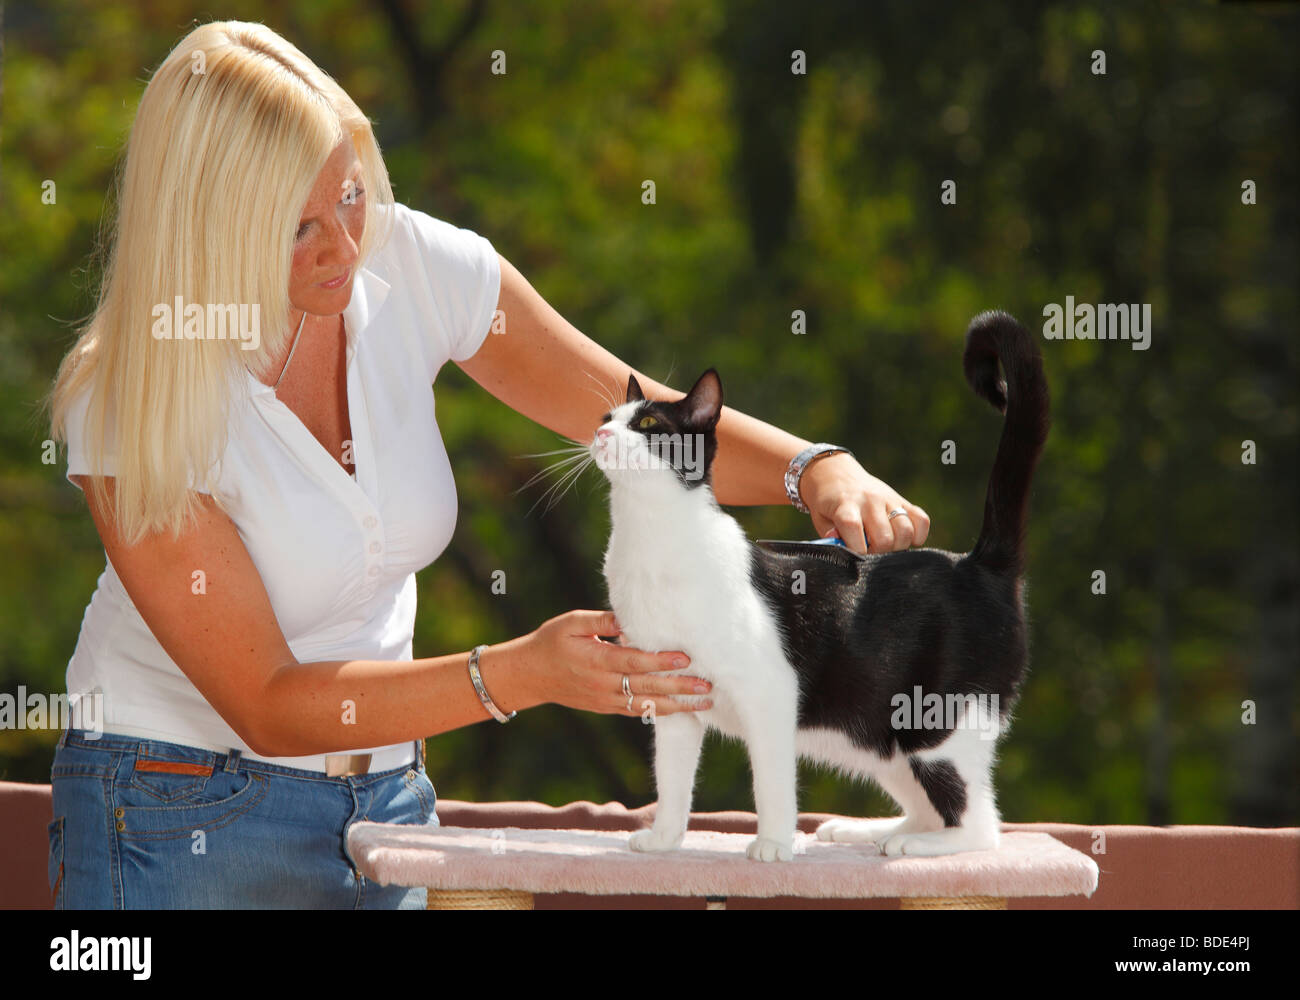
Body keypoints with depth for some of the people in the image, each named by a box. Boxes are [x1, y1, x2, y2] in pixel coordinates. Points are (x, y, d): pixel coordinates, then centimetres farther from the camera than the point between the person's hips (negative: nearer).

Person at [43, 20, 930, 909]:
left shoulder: (410, 267, -11)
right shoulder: (126, 412, -22)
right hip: (178, 822, -4)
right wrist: (521, 675, -31)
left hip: (386, 797, 4)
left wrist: (818, 470, -21)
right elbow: (265, 703, -22)